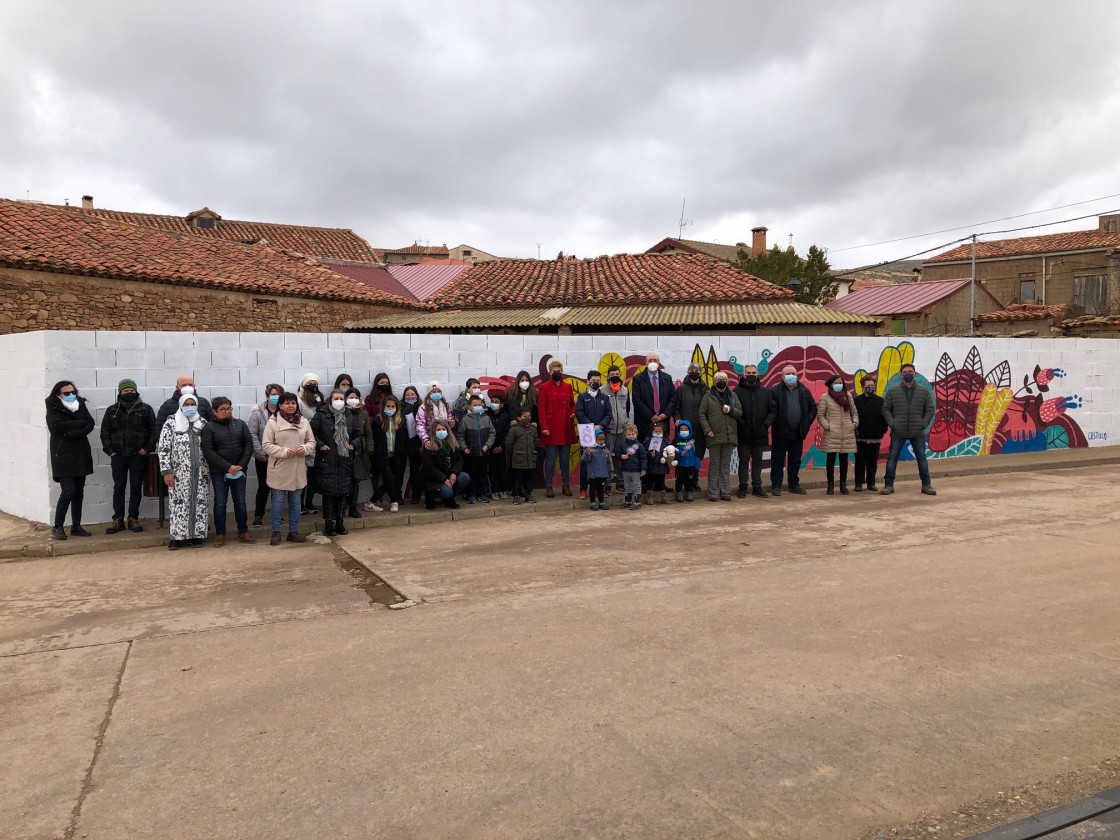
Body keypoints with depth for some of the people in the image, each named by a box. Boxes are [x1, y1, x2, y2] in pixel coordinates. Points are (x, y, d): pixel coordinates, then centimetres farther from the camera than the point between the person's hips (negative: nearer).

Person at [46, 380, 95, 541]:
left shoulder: (80, 405, 9)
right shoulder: (53, 409, -3)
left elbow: (90, 424, -3)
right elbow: (57, 426, -20)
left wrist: (73, 433, -17)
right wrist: (80, 423, -12)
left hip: (81, 455, 5)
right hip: (63, 456, -4)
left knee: (79, 492, 8)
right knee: (68, 491, -12)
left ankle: (76, 526, 16)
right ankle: (57, 527, 1)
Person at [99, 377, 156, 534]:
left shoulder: (145, 409, 1)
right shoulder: (112, 410, 6)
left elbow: (153, 430, 0)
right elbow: (105, 431, 8)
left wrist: (147, 448, -8)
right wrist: (109, 450, -1)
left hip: (138, 455, -1)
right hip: (118, 455, 1)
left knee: (136, 487, 5)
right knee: (118, 488, 5)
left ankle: (133, 519, 13)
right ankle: (118, 520, 11)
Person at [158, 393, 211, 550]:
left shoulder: (203, 424, 6)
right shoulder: (171, 423, -3)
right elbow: (163, 448, -6)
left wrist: (210, 469, 7)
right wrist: (167, 471, -10)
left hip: (200, 472, 3)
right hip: (179, 473, -3)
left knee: (199, 503, 4)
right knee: (178, 503, 1)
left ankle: (195, 535, 13)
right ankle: (176, 536, 10)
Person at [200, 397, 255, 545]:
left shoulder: (240, 424, 5)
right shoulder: (209, 427, -5)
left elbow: (249, 445, 1)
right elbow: (208, 451, -12)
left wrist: (241, 465, -10)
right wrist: (227, 467, -17)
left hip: (239, 470, 3)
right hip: (219, 472, -3)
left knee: (240, 502, 9)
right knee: (220, 503, 5)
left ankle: (243, 532, 19)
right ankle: (220, 534, 15)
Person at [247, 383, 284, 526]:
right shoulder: (257, 412, -3)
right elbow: (252, 434, -7)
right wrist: (261, 453, -12)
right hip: (264, 457, -2)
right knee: (263, 486, 2)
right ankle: (258, 515, 14)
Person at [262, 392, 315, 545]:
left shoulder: (304, 422, 3)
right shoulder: (272, 422, -8)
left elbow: (311, 442, 8)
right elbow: (266, 445, -10)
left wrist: (305, 449, -13)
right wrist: (284, 452, -21)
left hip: (298, 469, 4)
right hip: (279, 469, -4)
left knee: (296, 501, 11)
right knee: (278, 500, 5)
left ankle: (293, 531, 22)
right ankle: (276, 532, 16)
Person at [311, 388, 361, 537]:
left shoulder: (349, 416, 11)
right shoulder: (321, 415, -5)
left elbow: (358, 435, 20)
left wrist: (353, 445, 4)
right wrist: (320, 445, -13)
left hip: (345, 462, 4)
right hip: (327, 462, -4)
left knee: (343, 492, 8)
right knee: (328, 493, -1)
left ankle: (339, 522, 20)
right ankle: (328, 524, 9)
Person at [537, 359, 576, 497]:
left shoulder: (568, 386, 11)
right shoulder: (544, 387, 0)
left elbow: (572, 404, 20)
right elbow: (541, 409, -4)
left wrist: (573, 413, -2)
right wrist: (544, 427, -11)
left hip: (566, 429, 4)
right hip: (551, 429, -3)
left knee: (565, 458, 8)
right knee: (551, 458, 0)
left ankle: (566, 485, 17)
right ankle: (548, 486, 7)